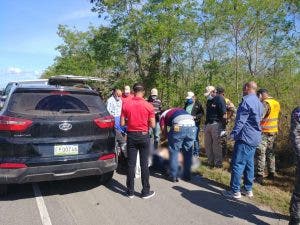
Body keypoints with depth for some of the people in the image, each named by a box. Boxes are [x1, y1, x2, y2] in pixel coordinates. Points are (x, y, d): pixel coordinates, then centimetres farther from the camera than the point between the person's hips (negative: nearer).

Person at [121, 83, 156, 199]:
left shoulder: (126, 105, -5)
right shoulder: (148, 106, -9)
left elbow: (122, 123, -3)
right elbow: (152, 125, -7)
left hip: (131, 136, 1)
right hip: (144, 136, -1)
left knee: (131, 164, 8)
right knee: (144, 164, 7)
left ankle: (130, 191, 18)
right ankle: (146, 192, 17)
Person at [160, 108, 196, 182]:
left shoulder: (163, 116, 25)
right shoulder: (180, 110, 39)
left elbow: (164, 133, 19)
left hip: (179, 127, -4)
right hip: (192, 126, 5)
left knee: (174, 151, 13)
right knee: (188, 152, 18)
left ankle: (173, 176, 17)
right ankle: (187, 176, 27)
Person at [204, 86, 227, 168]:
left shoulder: (219, 99, -8)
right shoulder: (209, 100, 17)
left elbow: (224, 114, -13)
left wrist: (223, 126, -16)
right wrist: (206, 123, 16)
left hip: (216, 124, -8)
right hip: (208, 124, 8)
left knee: (216, 144, -2)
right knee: (207, 144, 11)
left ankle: (218, 163, 10)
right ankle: (211, 161, 23)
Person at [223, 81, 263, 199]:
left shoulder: (247, 101, -14)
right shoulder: (258, 102, 16)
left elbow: (240, 121, -18)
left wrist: (233, 134, -15)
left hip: (245, 137, -9)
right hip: (255, 138, 10)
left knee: (237, 164, -4)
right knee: (249, 163, 14)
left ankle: (235, 191, 2)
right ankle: (248, 189, 22)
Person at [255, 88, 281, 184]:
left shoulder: (265, 103, -16)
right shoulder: (276, 103, 11)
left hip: (264, 132, -9)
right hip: (274, 131, 9)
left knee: (260, 154, -5)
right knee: (270, 153, 18)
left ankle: (259, 176, -4)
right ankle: (271, 173, 26)